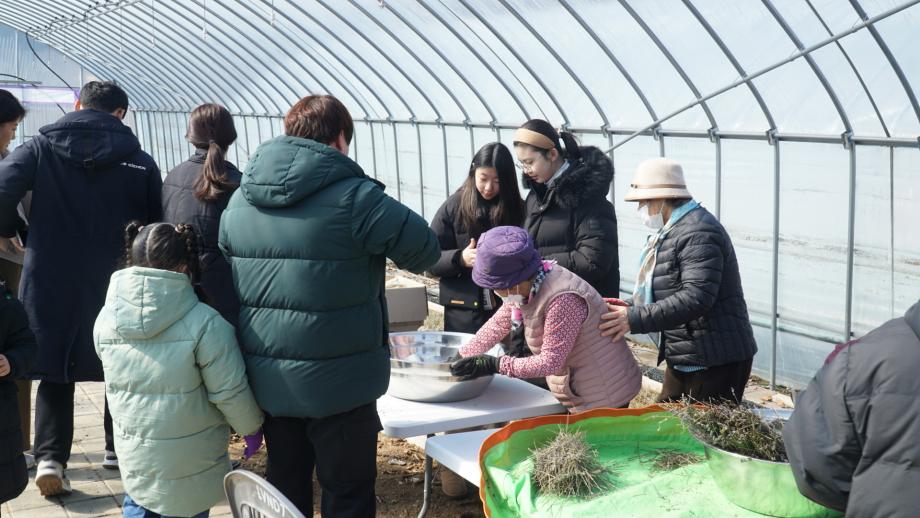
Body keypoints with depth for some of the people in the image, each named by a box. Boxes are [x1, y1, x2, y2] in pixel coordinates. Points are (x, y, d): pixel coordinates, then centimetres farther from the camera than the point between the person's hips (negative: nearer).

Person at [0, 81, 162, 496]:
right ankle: (118, 448, 29)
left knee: (53, 372, 11)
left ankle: (49, 457, -3)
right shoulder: (138, 160, -2)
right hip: (112, 283, 0)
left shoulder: (41, 147, -2)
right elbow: (157, 222, 0)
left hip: (48, 279, 0)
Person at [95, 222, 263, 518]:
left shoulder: (106, 319, -7)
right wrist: (252, 426, 4)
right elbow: (230, 392, -15)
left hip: (133, 457, 4)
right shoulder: (205, 324, -21)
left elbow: (118, 379, 7)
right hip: (189, 462, -4)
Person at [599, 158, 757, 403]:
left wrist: (635, 319, -28)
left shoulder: (698, 233, -19)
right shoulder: (672, 231, 15)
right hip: (684, 359, 10)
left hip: (716, 361, -10)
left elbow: (696, 297, -28)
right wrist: (630, 307, 5)